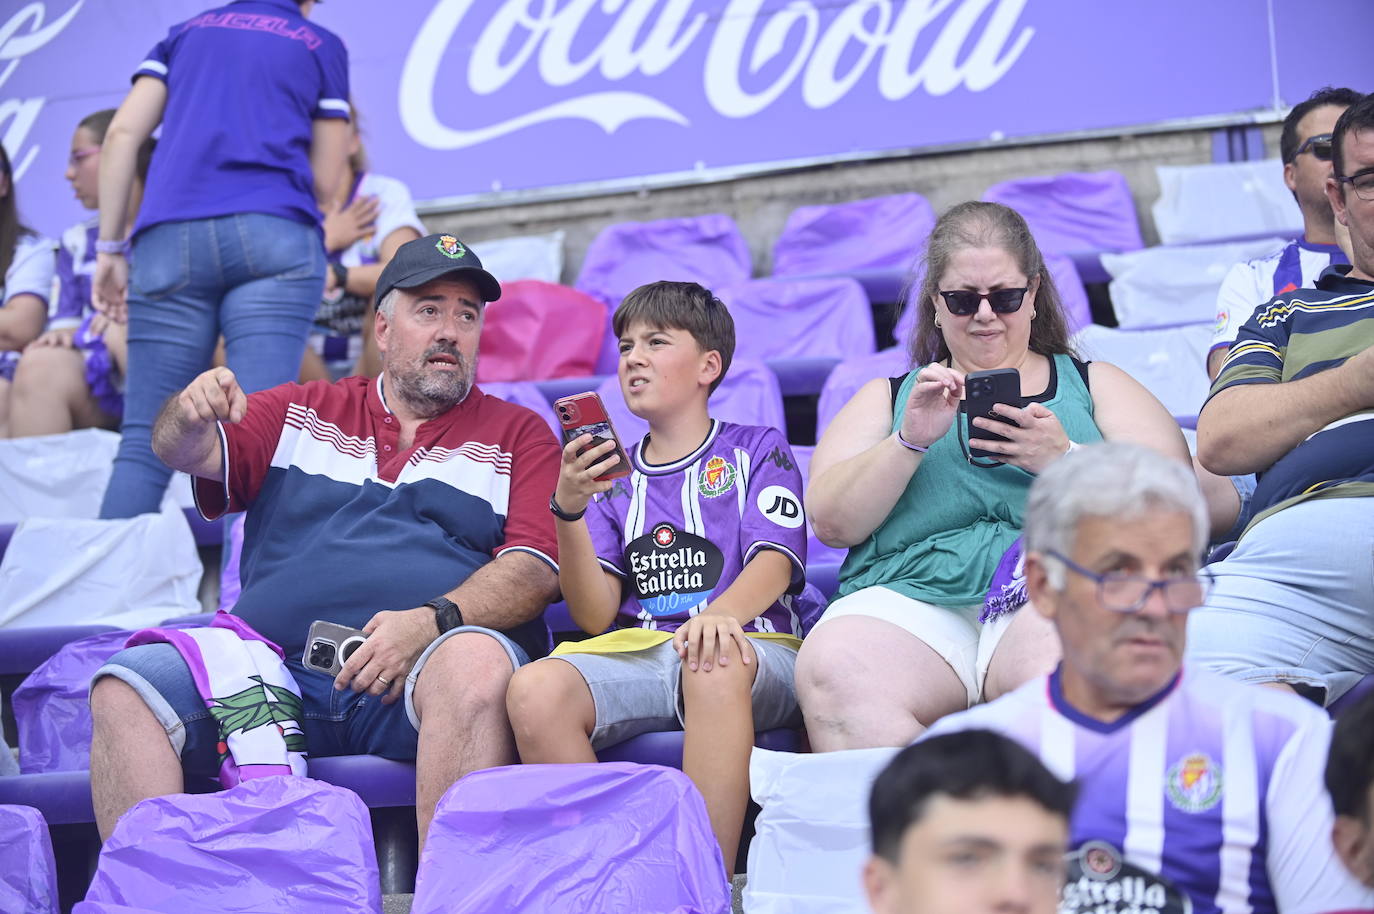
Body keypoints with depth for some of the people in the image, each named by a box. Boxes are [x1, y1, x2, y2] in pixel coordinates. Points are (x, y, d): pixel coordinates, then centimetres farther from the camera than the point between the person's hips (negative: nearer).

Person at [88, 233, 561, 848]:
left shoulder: (518, 435, 18)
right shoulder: (303, 414, 25)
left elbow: (534, 567, 3)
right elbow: (183, 451, 13)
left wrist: (432, 621, -15)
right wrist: (192, 412, -13)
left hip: (424, 674, -2)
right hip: (279, 659, 3)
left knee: (477, 660, -37)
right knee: (126, 688, -20)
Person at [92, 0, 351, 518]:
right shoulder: (320, 45, 19)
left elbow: (122, 134, 11)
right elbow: (324, 184, 16)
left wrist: (110, 247, 12)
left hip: (169, 239, 2)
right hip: (274, 238, -2)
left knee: (144, 440, 0)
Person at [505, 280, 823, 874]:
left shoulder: (757, 450, 16)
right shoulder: (613, 478, 23)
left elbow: (773, 563, -2)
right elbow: (595, 616, 11)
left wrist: (720, 615, -25)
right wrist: (568, 510, -4)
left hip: (754, 648, -3)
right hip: (638, 654, 3)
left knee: (714, 662, -40)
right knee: (534, 691, -30)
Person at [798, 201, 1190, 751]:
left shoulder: (1093, 384, 25)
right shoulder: (889, 397, 28)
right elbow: (830, 521, 12)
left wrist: (1066, 461, -10)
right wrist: (910, 441, -3)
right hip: (908, 597, 1)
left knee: (1053, 662, -39)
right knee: (830, 669, -34)